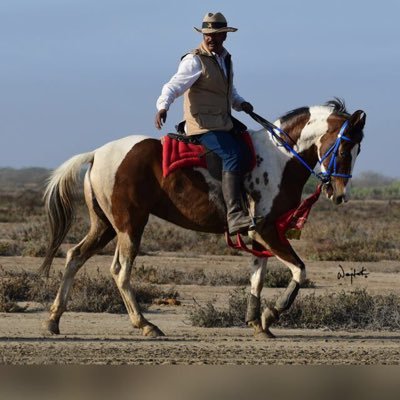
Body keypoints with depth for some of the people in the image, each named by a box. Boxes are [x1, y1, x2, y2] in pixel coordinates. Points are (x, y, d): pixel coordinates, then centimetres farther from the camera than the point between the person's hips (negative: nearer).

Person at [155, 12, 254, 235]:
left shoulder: (225, 59, 17)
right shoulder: (195, 61, -9)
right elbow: (174, 87, -18)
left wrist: (241, 104, 9)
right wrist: (162, 107, -36)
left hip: (225, 124, 9)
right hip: (204, 125, -9)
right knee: (233, 156, -27)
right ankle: (235, 215, -37)